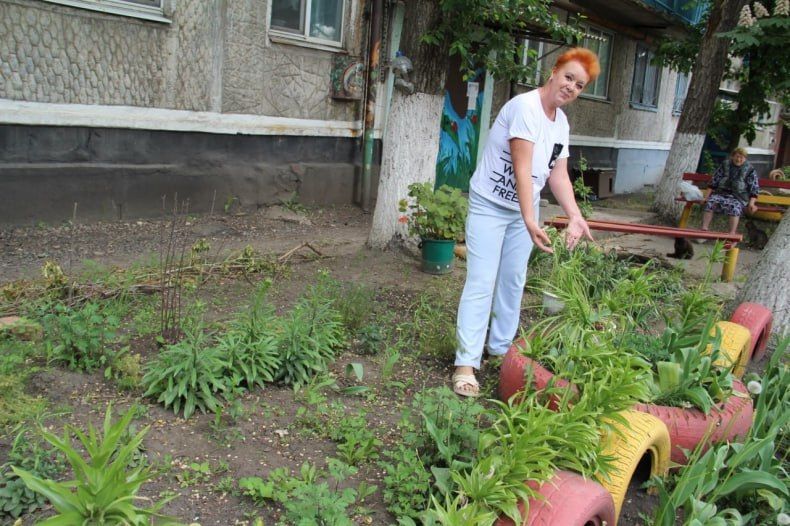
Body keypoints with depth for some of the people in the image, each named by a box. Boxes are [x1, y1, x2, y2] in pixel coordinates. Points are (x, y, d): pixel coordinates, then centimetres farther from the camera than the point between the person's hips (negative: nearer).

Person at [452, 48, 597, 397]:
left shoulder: (561, 122, 4)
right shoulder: (525, 107, -22)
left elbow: (558, 174, 0)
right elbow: (522, 168, -31)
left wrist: (575, 216, -15)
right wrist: (530, 221, -39)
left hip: (524, 210, 8)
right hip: (490, 207, -8)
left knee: (513, 281, 14)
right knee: (481, 283, -11)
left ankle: (501, 348, 29)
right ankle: (466, 364, -7)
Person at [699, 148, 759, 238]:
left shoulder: (750, 170, 6)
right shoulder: (724, 165, 12)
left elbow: (754, 189, 3)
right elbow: (714, 181, 12)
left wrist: (751, 203, -11)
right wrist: (708, 195, 3)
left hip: (738, 197, -2)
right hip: (721, 193, 2)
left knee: (735, 207, -36)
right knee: (710, 202, -29)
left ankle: (732, 234, -43)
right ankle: (704, 230, -31)